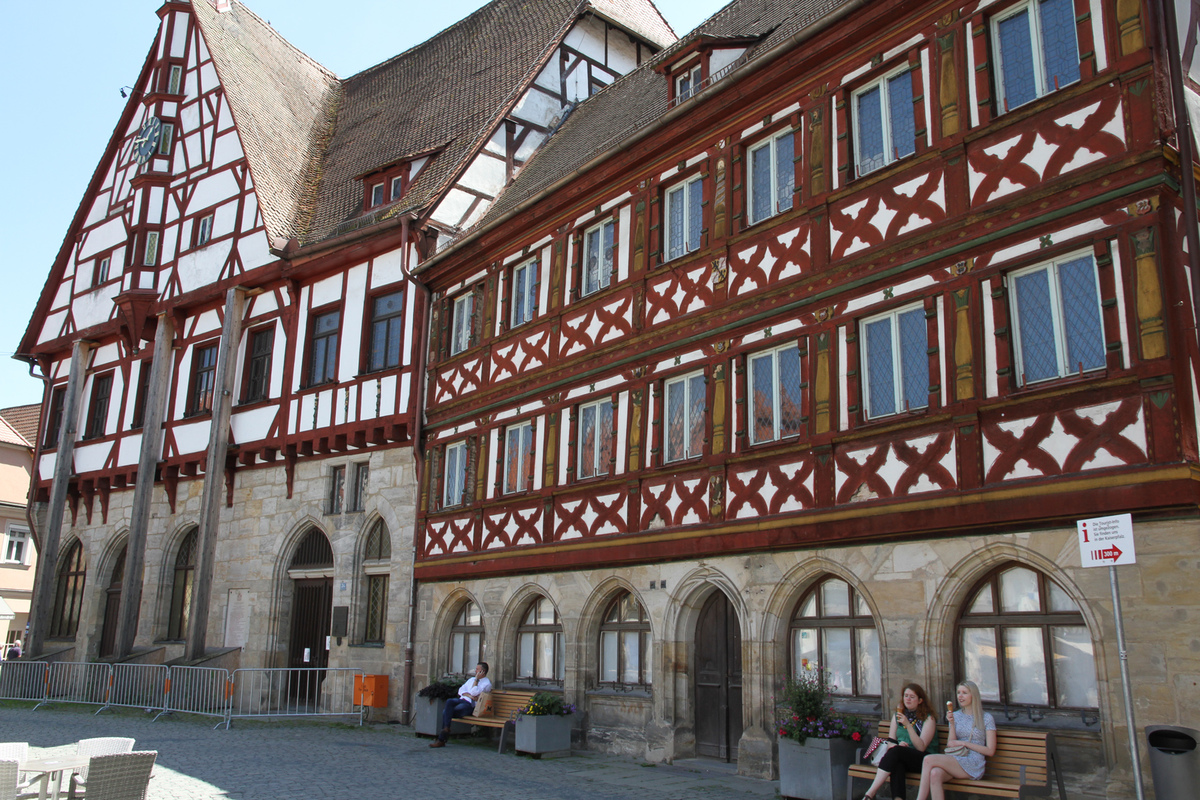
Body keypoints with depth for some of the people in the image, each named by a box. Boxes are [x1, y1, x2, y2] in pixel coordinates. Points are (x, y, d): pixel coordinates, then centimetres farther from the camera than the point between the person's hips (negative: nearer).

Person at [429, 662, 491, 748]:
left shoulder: (487, 683, 4)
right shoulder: (471, 679, 27)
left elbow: (474, 693, -11)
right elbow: (461, 690, 13)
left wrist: (476, 679, -3)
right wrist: (469, 695, -6)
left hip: (470, 705, -7)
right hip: (461, 700, 7)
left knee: (446, 712, -26)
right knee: (449, 702, -29)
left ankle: (441, 740, -21)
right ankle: (446, 729, -27)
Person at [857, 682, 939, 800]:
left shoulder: (928, 718, 0)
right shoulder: (898, 715, 15)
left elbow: (921, 747, -11)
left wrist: (908, 725, -20)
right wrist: (897, 745, -13)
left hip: (924, 759, -4)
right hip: (901, 759, 4)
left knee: (896, 751, -33)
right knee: (897, 763, -35)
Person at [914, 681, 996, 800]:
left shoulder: (986, 718, 4)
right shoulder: (956, 716, 16)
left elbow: (990, 751, -1)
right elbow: (950, 745, 8)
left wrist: (964, 743, -5)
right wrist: (952, 724, -5)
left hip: (973, 765, -4)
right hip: (954, 761, 4)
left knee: (929, 760, -28)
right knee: (935, 774, -35)